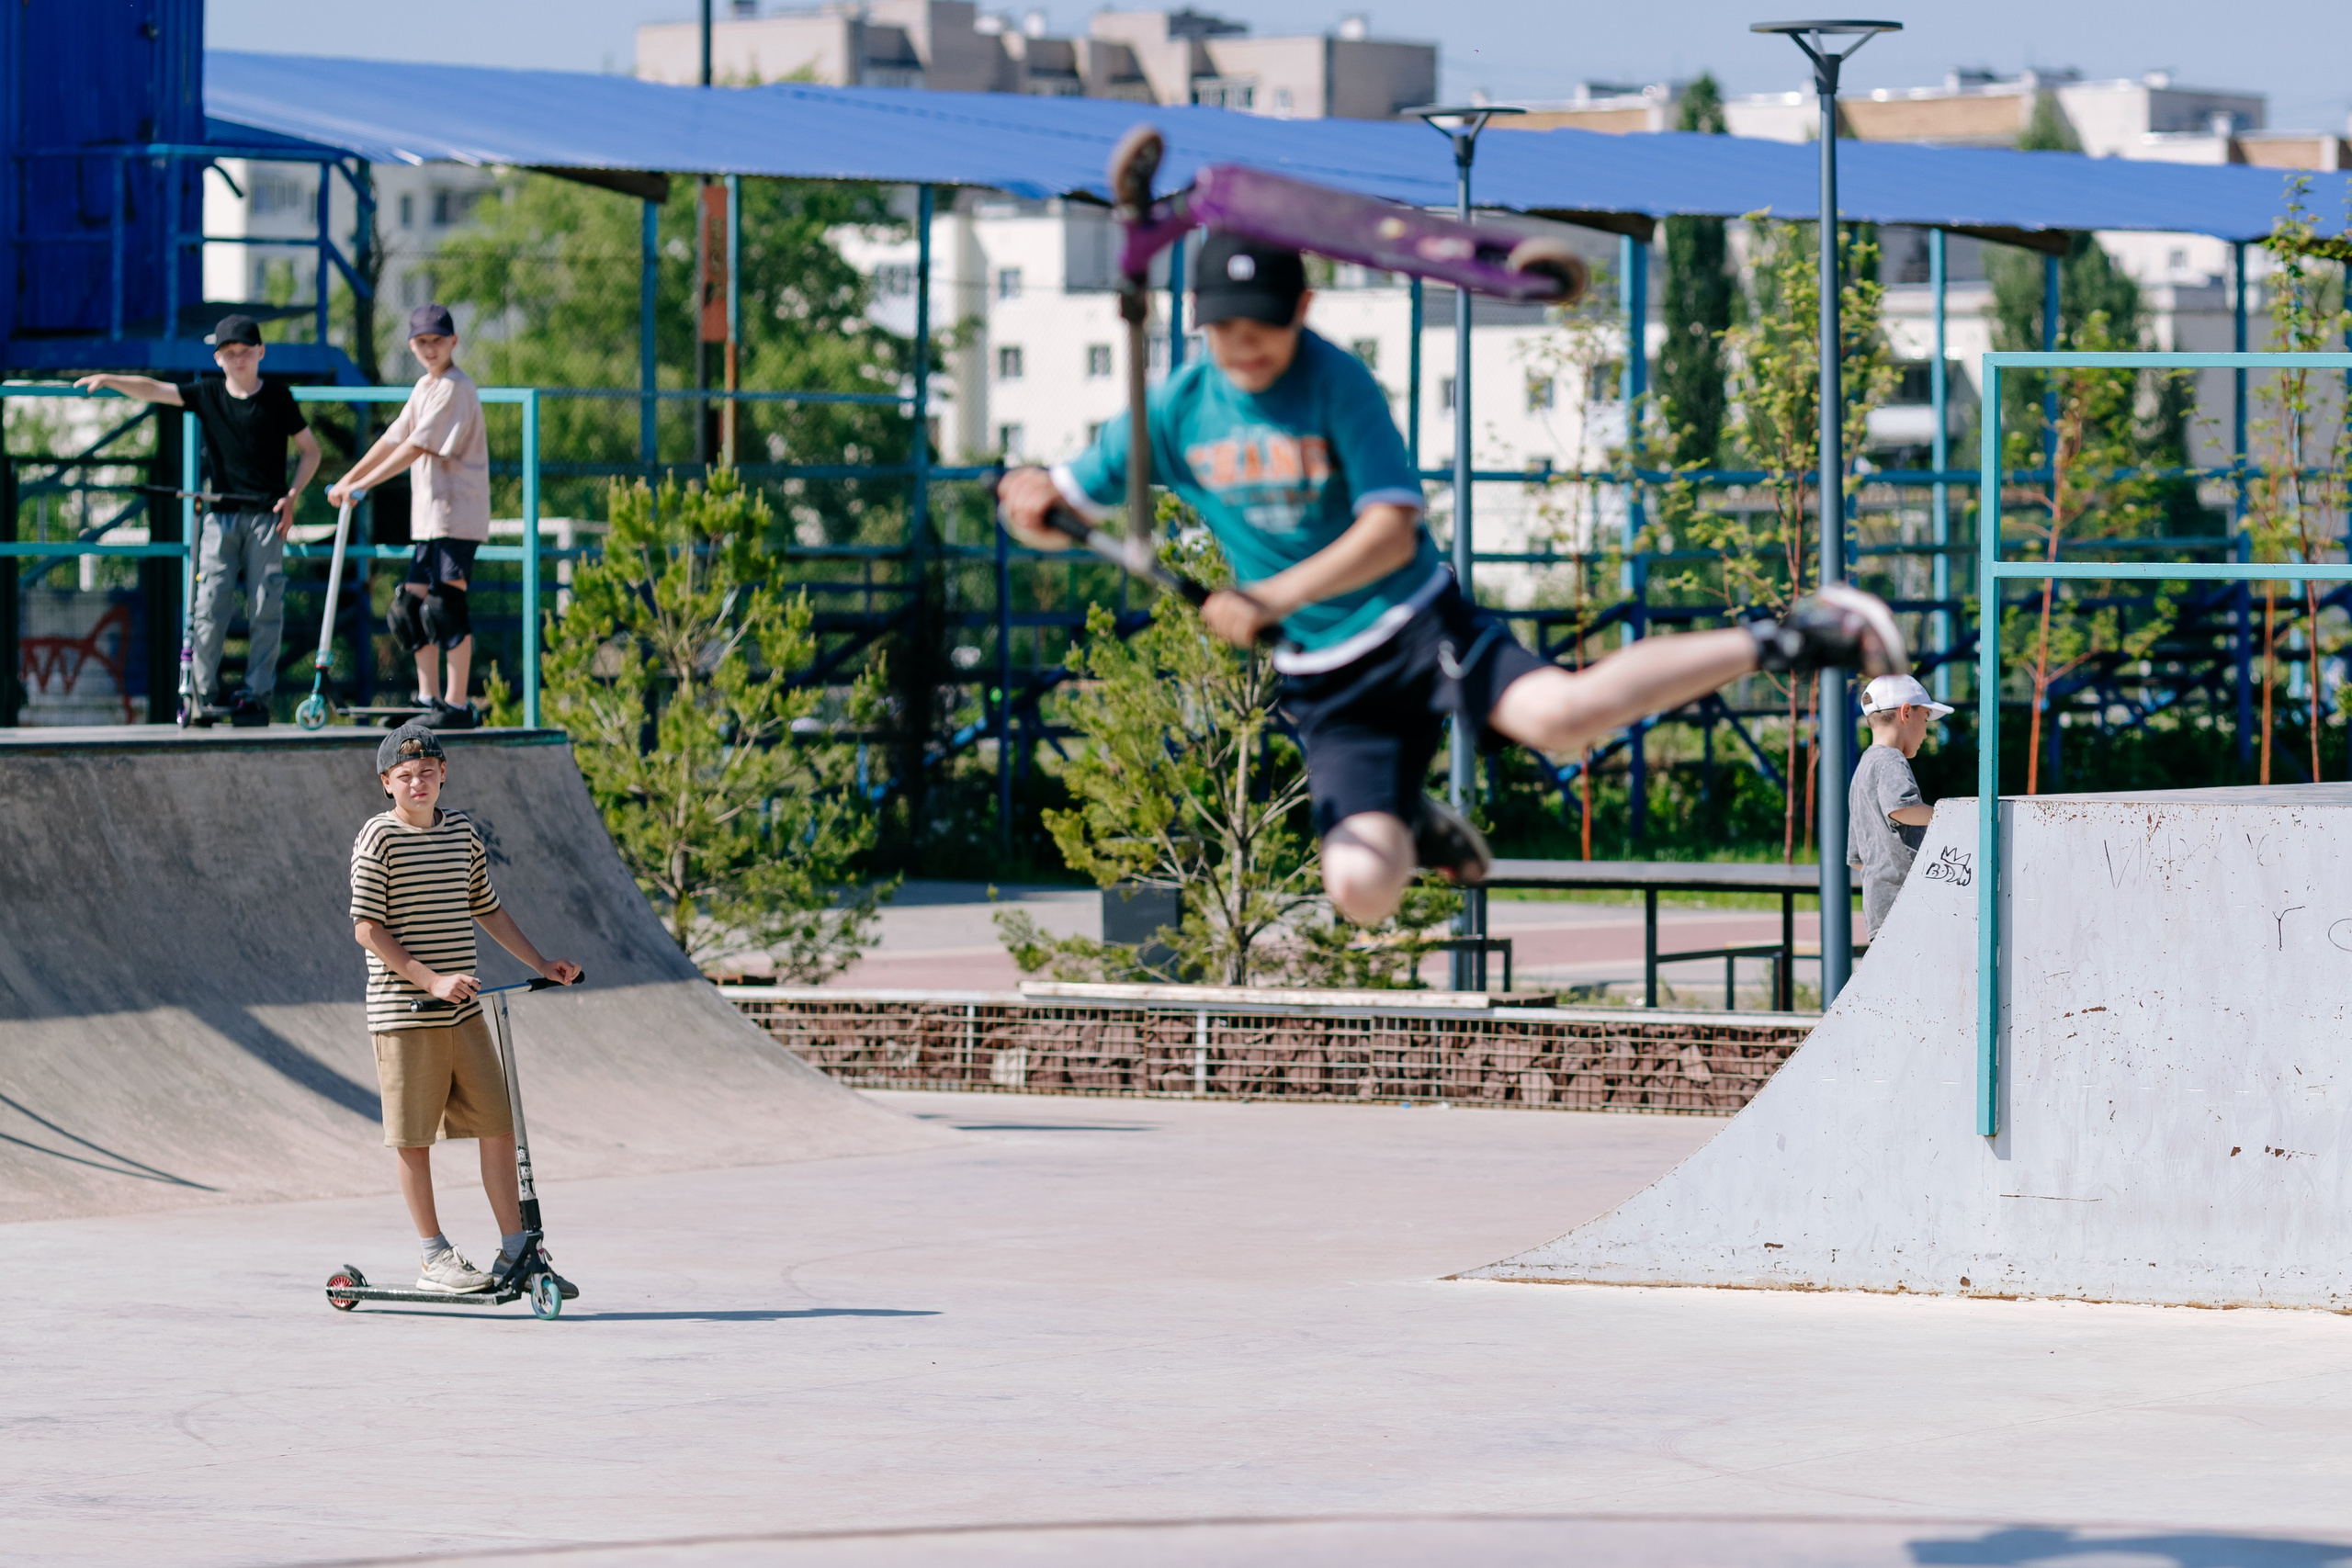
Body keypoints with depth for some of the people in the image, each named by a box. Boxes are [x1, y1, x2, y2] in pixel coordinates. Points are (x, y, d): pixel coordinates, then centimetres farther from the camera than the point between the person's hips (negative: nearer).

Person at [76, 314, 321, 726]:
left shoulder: (276, 396, 4)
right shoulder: (208, 394, 7)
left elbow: (309, 449, 9)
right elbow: (153, 390, -1)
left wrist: (292, 495, -3)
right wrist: (108, 380, -17)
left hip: (266, 516, -1)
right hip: (221, 514, 1)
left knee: (265, 608, -4)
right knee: (210, 607, -6)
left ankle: (256, 695, 2)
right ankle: (204, 694, 2)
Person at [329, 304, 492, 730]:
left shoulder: (455, 389, -12)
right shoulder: (425, 387, 17)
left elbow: (417, 447, -18)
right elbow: (394, 439, 20)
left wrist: (363, 484, -17)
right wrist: (348, 478, 14)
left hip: (458, 514, -9)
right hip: (429, 517, 9)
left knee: (446, 606, -11)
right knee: (412, 603, 8)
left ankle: (457, 706, -9)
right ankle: (429, 700, 15)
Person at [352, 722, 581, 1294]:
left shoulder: (463, 833, 10)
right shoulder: (379, 838, -8)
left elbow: (487, 909, 23)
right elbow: (368, 928, -12)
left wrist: (542, 965, 19)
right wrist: (431, 980, -20)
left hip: (463, 1012, 6)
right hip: (405, 1013, -6)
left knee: (499, 1124, 3)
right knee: (414, 1136, 2)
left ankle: (514, 1252, 10)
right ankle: (434, 1259, 11)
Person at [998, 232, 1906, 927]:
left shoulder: (1338, 385, -11)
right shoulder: (1176, 412, 0)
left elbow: (1391, 532, -17)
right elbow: (1075, 499, 7)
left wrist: (1270, 601, -27)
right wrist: (1030, 497, -17)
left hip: (1417, 626, -3)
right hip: (1325, 682, 4)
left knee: (1560, 714, -33)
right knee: (1361, 889, -17)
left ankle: (1776, 644, -12)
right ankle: (1409, 825, 23)